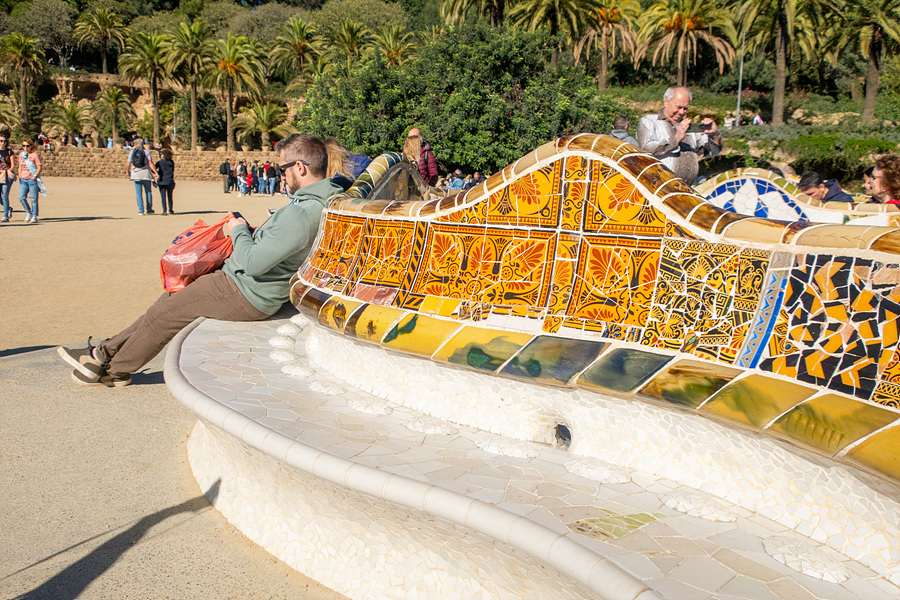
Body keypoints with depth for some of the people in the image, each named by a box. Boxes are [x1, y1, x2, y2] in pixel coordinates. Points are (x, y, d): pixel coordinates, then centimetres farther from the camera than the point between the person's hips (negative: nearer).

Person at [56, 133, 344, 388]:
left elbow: (253, 262, -29)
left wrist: (239, 231, -11)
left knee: (164, 314, 6)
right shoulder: (321, 197, 2)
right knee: (172, 298, 18)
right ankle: (107, 351, 29)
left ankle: (114, 369, 29)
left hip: (245, 294, -10)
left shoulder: (301, 213, -30)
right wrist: (255, 232, 6)